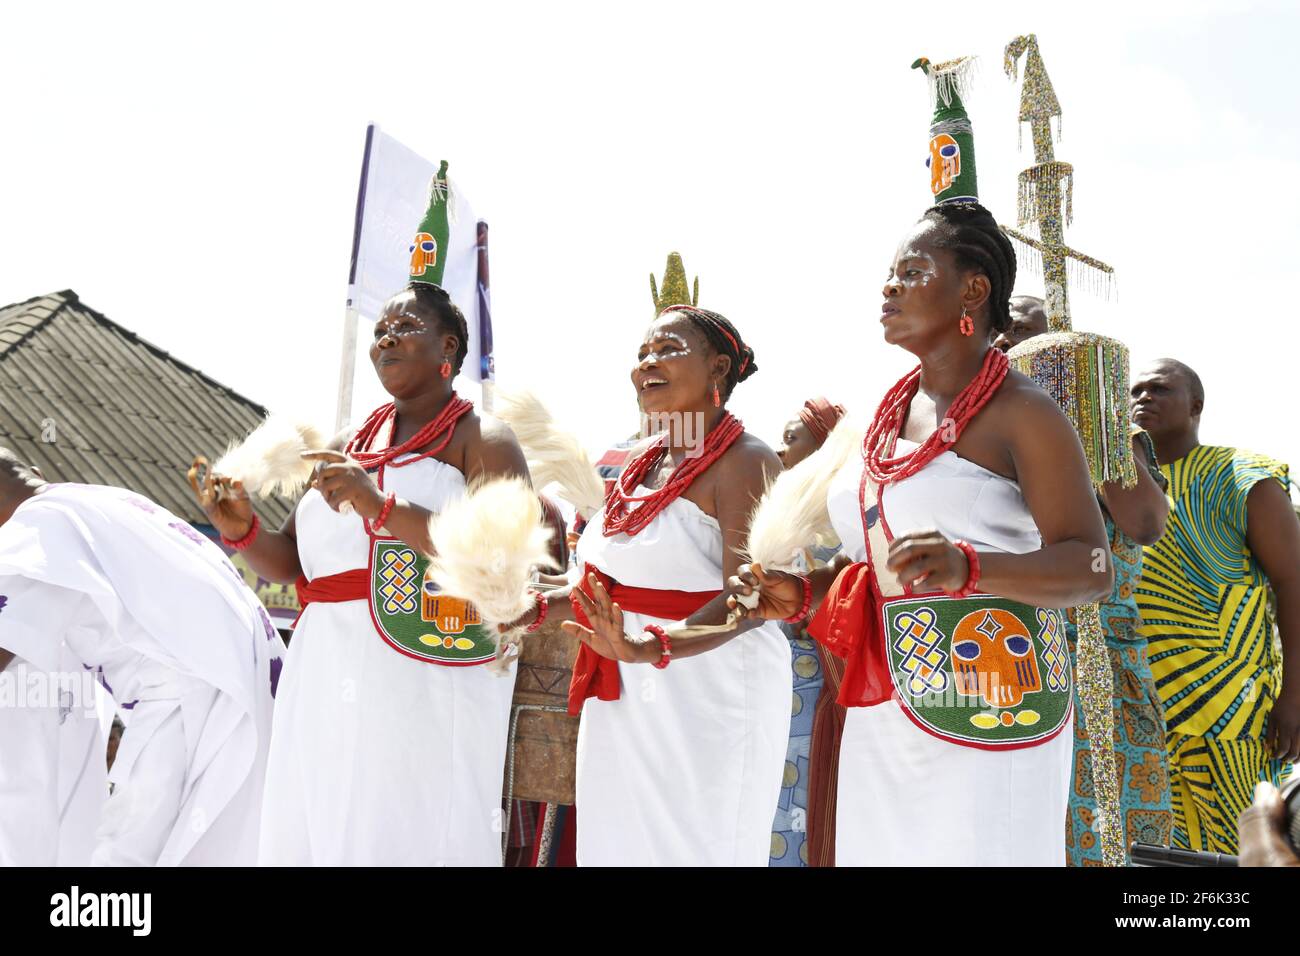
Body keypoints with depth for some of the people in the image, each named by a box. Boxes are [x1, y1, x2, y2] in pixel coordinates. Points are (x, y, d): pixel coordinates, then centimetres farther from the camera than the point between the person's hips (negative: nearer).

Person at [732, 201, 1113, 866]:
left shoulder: (1020, 411, -8)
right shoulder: (890, 412, 14)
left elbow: (1090, 568, -15)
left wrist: (967, 568, -31)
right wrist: (804, 593, 7)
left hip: (984, 708, -6)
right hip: (882, 715, 7)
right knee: (882, 849, 9)